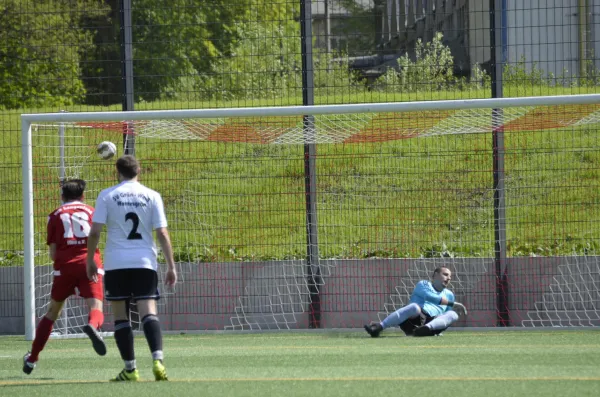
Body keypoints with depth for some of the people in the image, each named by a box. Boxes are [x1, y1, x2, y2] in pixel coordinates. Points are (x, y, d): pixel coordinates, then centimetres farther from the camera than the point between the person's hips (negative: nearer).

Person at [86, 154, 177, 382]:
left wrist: (90, 260, 10)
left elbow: (95, 232, -2)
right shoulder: (152, 196, 4)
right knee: (148, 313, -5)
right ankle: (157, 359, -26)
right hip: (145, 263, 1)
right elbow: (162, 233, 1)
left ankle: (130, 369, 7)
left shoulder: (107, 196, 2)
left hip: (116, 264, -1)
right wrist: (171, 266, 4)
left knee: (121, 316, 8)